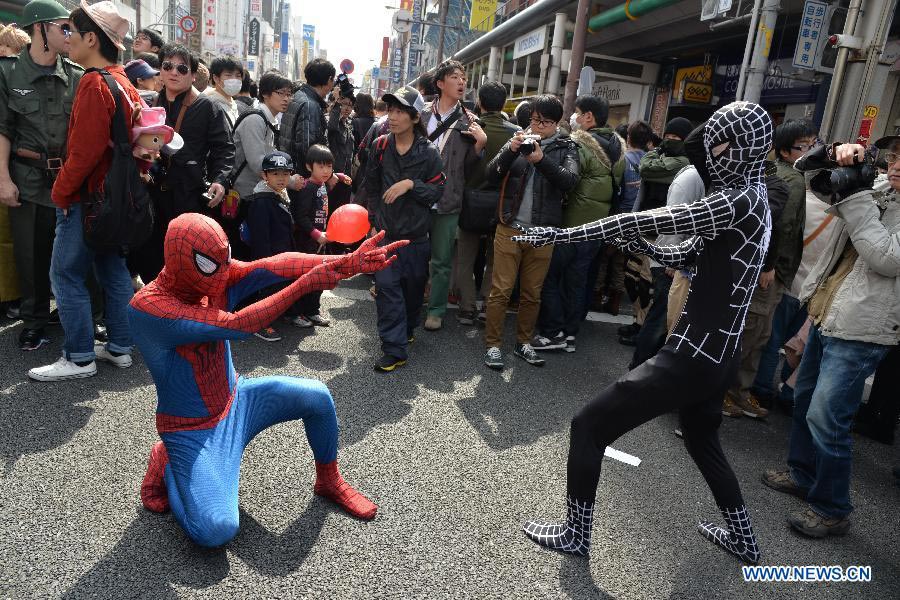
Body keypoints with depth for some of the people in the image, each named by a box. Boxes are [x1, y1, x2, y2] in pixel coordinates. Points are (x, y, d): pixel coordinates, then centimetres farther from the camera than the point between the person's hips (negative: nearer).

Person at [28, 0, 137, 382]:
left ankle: (80, 358, 6)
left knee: (66, 274, -1)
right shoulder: (123, 82, 11)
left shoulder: (95, 83, -17)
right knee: (113, 269, 13)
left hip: (86, 197, -9)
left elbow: (84, 150, -21)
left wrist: (61, 192, -10)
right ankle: (120, 348, 21)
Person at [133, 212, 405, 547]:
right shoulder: (148, 308, -28)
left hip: (235, 400, 6)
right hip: (193, 430, -6)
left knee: (317, 396, -11)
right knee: (216, 530, -22)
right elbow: (236, 325, -36)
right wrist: (305, 284, -38)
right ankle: (166, 468, 11)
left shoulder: (219, 277, -11)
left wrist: (348, 262, -42)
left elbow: (273, 267, -26)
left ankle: (329, 482, 16)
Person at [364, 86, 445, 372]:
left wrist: (411, 184, -20)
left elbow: (437, 191, -6)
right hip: (386, 232, 1)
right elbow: (371, 186, 11)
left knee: (413, 286, 13)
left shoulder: (428, 152, -6)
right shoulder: (380, 146, 1)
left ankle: (407, 329, 38)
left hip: (416, 233, -1)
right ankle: (394, 349, -3)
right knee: (387, 286, -8)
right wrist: (375, 218, 7)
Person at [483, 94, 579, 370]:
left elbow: (571, 180, -12)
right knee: (500, 290, 0)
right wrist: (510, 150, -18)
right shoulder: (519, 140, 6)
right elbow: (492, 176, -2)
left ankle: (523, 342, 25)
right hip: (509, 229, -1)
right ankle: (493, 344, 10)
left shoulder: (566, 147, 6)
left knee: (532, 293, 10)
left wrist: (541, 160, -24)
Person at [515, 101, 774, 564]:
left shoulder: (742, 200, -16)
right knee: (701, 438, 32)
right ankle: (743, 537, 48)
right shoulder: (750, 200, 13)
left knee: (588, 426, -1)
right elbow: (685, 256, 16)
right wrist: (633, 243, 2)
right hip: (716, 354, 10)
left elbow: (652, 219, -24)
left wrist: (567, 233, -22)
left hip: (693, 356, -10)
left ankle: (576, 533, 16)